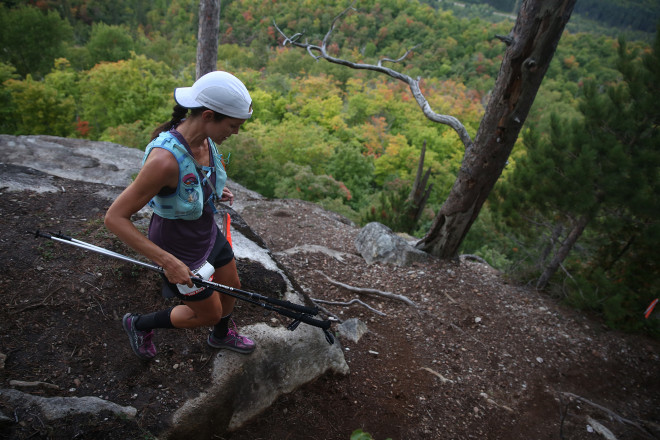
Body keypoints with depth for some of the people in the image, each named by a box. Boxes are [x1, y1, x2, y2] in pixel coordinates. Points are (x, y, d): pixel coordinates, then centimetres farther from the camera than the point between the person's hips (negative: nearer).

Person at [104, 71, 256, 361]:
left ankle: (221, 335, 58)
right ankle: (140, 324, 39)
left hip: (208, 235, 7)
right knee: (209, 313, 14)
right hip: (180, 251, -7)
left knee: (232, 290, 25)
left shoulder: (205, 138, -13)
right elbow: (114, 218, -30)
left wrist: (215, 191, -2)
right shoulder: (166, 158, -37)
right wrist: (168, 262, -30)